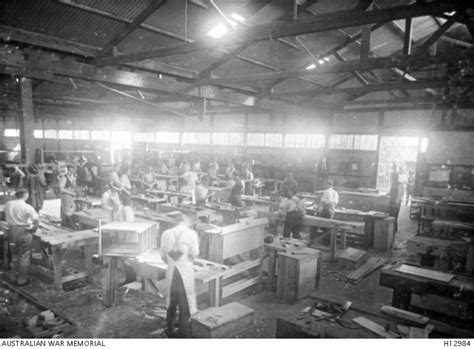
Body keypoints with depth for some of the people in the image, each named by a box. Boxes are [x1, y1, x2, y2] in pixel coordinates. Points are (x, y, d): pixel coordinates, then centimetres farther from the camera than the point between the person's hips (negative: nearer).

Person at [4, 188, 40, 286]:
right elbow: (36, 219, -25)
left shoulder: (8, 204, 0)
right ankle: (22, 279, 13)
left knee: (15, 255, 20)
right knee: (24, 256, 6)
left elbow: (6, 217, 9)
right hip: (24, 231, -5)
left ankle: (16, 276, 31)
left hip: (12, 230, 6)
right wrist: (33, 228, -9)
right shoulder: (27, 207, -17)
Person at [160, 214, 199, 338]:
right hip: (186, 271, -4)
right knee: (186, 302, 9)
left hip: (171, 271, 4)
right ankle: (184, 333, 16)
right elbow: (194, 254, -11)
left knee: (171, 301, 21)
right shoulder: (191, 233, -10)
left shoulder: (166, 233, 2)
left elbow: (163, 255, 6)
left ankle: (170, 331, 34)